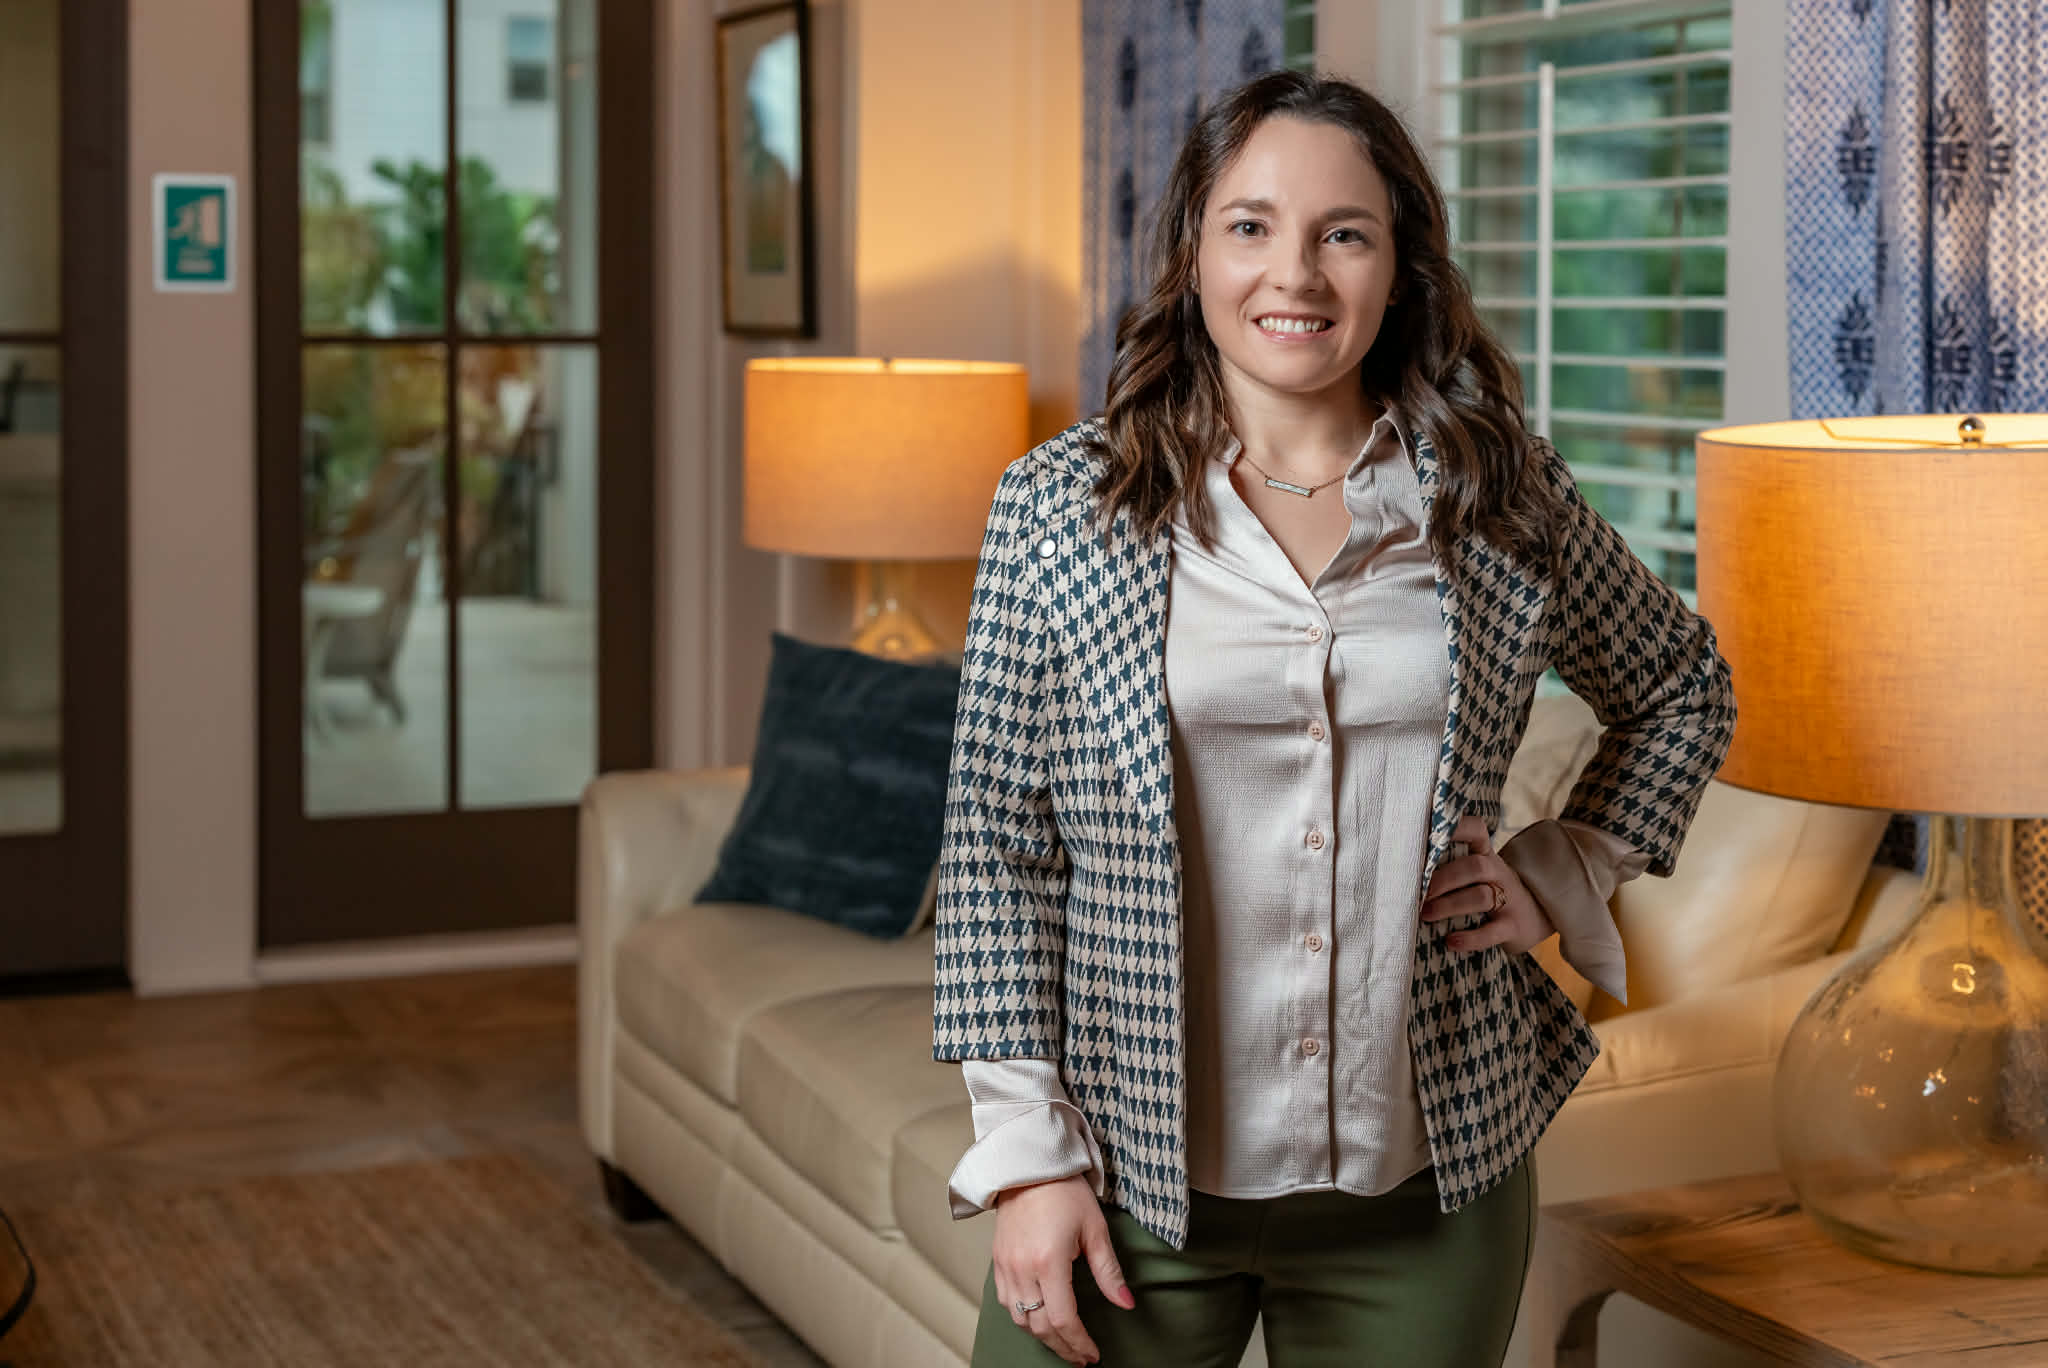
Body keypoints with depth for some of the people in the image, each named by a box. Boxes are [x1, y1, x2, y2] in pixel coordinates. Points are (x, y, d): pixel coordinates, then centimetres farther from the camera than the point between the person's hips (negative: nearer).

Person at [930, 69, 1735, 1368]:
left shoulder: (1505, 497, 2)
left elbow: (1683, 689, 19)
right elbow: (996, 845, -3)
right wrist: (1027, 1152, -7)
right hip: (1130, 1174, -1)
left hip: (1426, 1186, 2)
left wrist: (1562, 877, 5)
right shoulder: (1060, 506, -3)